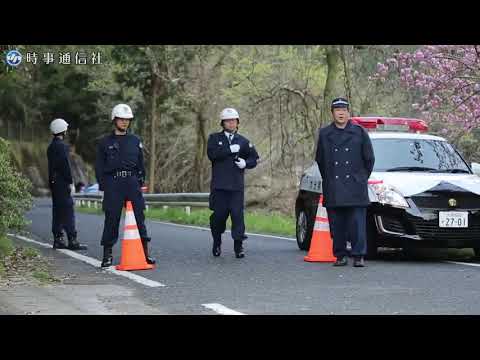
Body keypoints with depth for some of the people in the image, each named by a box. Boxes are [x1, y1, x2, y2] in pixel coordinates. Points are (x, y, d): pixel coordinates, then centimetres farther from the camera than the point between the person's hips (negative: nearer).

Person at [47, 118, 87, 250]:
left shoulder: (51, 146, 16)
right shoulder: (61, 146, -14)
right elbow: (65, 165, -18)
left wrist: (52, 181, 20)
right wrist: (70, 182, -15)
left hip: (54, 182, 10)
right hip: (62, 182, -10)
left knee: (57, 210, 11)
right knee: (68, 210, -9)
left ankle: (58, 239, 13)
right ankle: (72, 241, -11)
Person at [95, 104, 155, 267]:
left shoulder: (135, 141, 14)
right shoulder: (105, 142, 8)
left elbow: (141, 164, 18)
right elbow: (99, 167, 7)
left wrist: (141, 183, 9)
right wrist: (104, 186, -2)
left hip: (132, 182, 2)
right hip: (113, 183, -2)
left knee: (139, 217, -3)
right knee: (111, 219, -1)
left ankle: (145, 253, 1)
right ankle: (107, 254, 8)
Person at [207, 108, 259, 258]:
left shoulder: (243, 141, 13)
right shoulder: (214, 138, 8)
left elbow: (254, 158, 14)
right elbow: (212, 154, -10)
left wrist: (245, 163, -6)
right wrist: (230, 150, -15)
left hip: (237, 185, 1)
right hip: (219, 185, -1)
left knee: (238, 214, -7)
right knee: (219, 215, 3)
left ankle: (238, 246, -4)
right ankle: (217, 243, 24)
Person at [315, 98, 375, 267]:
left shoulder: (359, 132, 7)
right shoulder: (324, 134, 10)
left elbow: (369, 158, 11)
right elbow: (319, 159, 17)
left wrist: (362, 177, 10)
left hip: (355, 188, -2)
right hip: (333, 190, 2)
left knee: (357, 223, -6)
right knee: (337, 225, 2)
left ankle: (358, 256, -3)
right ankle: (340, 255, 10)